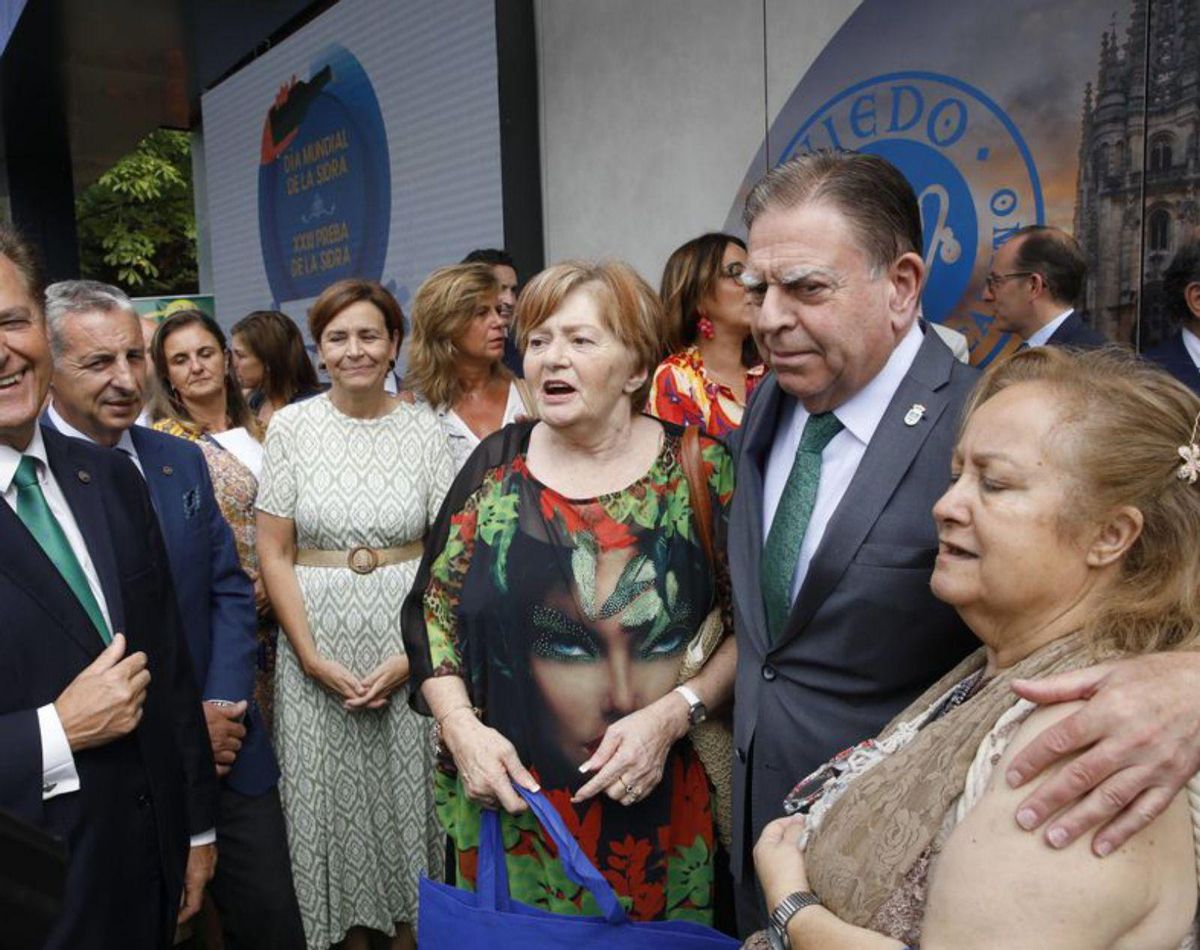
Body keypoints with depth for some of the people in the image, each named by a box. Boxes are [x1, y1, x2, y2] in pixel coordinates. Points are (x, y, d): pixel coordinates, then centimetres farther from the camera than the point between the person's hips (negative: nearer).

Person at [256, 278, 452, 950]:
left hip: (410, 639, 0)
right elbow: (275, 552, -1)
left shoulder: (424, 428, -1)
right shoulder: (292, 426, 0)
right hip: (319, 641, 1)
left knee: (409, 790, 9)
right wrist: (313, 657, -8)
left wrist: (413, 654, -10)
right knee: (332, 794, 10)